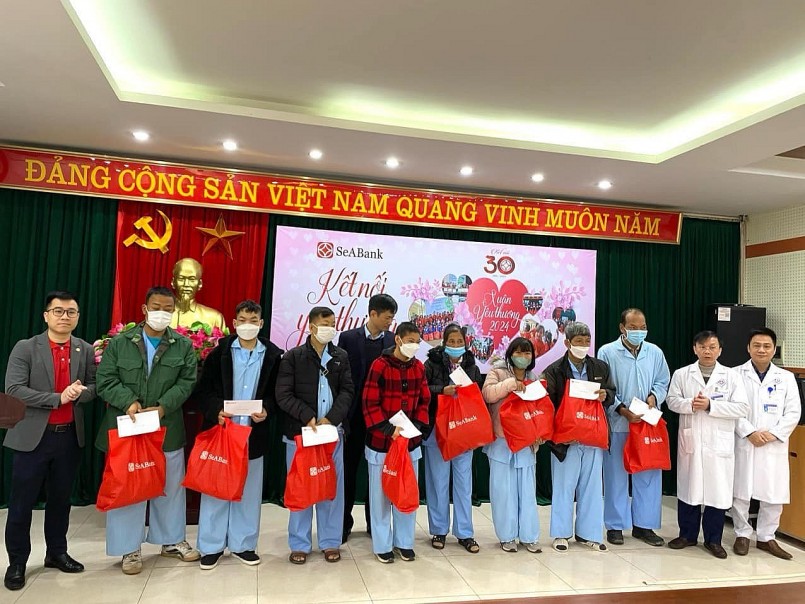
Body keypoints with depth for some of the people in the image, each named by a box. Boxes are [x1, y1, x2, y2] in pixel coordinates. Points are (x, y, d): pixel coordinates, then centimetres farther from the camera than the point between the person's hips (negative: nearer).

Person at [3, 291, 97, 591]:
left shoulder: (86, 350, 4)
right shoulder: (25, 348, -7)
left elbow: (94, 386, 5)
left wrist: (81, 392, -17)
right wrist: (58, 398, -20)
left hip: (69, 436, 3)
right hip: (33, 437, -3)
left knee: (60, 499, 17)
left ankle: (56, 553, 33)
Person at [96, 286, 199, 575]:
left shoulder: (184, 345, 2)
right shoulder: (120, 342, 1)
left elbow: (187, 381, -4)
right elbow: (105, 380, -3)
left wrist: (164, 407, -17)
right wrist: (129, 402, -18)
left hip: (168, 428, 1)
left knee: (170, 485, 12)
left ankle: (172, 540, 29)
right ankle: (130, 547, 22)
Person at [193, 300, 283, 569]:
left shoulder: (272, 355, 0)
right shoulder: (220, 352, -1)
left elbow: (276, 392, 4)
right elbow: (202, 389, -1)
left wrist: (266, 410, -14)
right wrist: (216, 410, -16)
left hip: (254, 433, 1)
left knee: (249, 489, 11)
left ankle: (242, 544, 27)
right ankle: (211, 546, 23)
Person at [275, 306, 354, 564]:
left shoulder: (341, 356, 6)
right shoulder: (293, 357, -4)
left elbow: (347, 390, 0)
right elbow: (283, 395, -8)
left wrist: (331, 418, -14)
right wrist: (307, 417, -18)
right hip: (299, 432, -2)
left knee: (333, 486, 9)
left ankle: (330, 541, 24)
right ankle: (300, 544, 22)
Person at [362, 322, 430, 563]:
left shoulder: (419, 367, 2)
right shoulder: (380, 366, -13)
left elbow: (424, 401, 8)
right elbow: (369, 404, -13)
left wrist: (417, 426, -6)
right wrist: (388, 429, -18)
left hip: (411, 441, 5)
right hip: (381, 441, -4)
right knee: (381, 494, 9)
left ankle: (404, 542, 29)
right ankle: (382, 545, 23)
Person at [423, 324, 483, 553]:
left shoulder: (472, 366, 6)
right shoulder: (432, 363, -4)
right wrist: (442, 390, -22)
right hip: (437, 430, -2)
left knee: (464, 482, 7)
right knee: (438, 481, 7)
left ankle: (465, 533, 18)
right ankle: (439, 530, 22)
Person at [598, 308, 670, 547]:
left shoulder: (655, 353, 7)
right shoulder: (607, 352, -5)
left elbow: (663, 382, 14)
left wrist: (654, 396, -7)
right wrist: (622, 410, -15)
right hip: (617, 424, -3)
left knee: (648, 475, 8)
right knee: (616, 475, 6)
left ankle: (643, 525, 23)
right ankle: (615, 526, 18)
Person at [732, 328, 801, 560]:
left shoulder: (786, 378, 7)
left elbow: (793, 412, 2)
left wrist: (774, 434, -9)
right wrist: (749, 432, -14)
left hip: (775, 446, 2)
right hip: (743, 443, -2)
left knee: (774, 494, 7)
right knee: (740, 492, 5)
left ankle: (766, 538, 23)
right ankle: (742, 534, 21)